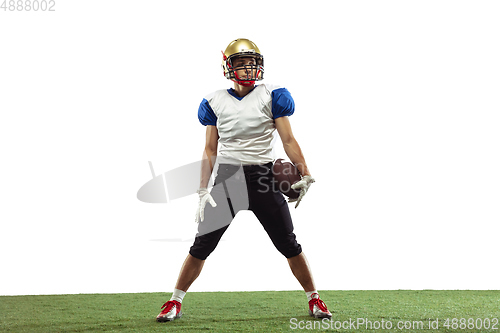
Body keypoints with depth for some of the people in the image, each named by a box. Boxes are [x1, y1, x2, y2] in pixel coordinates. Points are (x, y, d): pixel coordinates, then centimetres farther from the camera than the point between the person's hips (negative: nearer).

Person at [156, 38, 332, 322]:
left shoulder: (271, 96, 2)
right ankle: (175, 303, 13)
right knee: (202, 246, 1)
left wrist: (305, 175, -8)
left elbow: (289, 141, 1)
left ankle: (314, 300, 18)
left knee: (289, 245, 3)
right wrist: (203, 191, 5)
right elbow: (210, 150, 10)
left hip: (263, 177, -1)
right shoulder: (215, 102, 6)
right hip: (226, 179, 1)